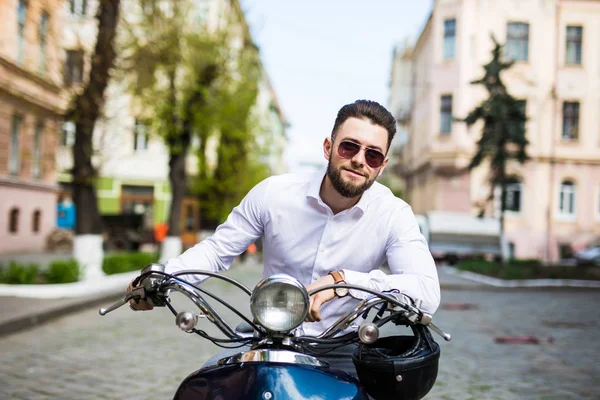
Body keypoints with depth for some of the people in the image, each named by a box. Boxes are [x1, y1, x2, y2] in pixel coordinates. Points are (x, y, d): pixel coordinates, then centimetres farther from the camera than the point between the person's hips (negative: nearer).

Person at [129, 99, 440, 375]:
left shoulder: (393, 215, -13)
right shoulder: (274, 193, -10)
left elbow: (428, 293, -26)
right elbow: (218, 249, 1)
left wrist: (343, 280, -39)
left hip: (340, 360, -1)